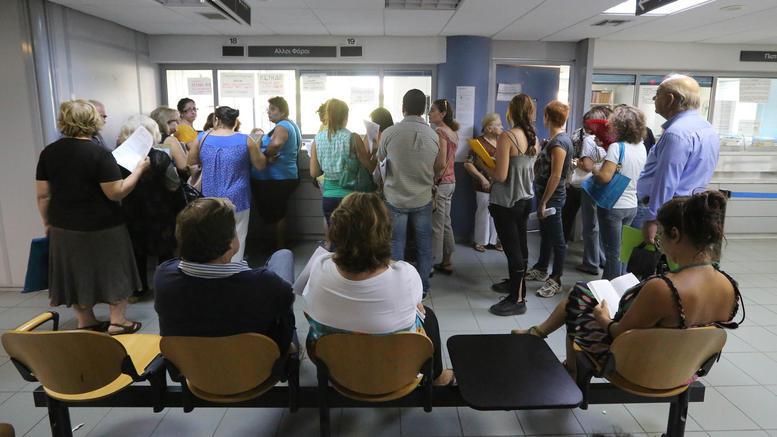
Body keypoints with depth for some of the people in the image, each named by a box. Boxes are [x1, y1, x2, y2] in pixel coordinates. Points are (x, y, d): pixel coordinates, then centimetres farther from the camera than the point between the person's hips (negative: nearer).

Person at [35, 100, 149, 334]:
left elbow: (43, 195, 2)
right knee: (112, 271, 9)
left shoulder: (48, 152, -1)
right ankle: (117, 321, 15)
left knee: (75, 272, 15)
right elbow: (116, 192, -19)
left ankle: (85, 322, 27)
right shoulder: (99, 153, -17)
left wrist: (47, 222, 14)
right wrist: (139, 168, -10)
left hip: (64, 227, 5)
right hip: (102, 227, -5)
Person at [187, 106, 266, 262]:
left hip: (210, 200, 2)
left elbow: (191, 161, 10)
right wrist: (256, 145, 14)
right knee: (236, 242, 7)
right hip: (237, 200, -2)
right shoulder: (246, 140, -10)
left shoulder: (202, 138, -4)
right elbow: (261, 165, 0)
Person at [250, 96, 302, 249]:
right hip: (288, 176, 10)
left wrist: (267, 156, -21)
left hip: (276, 179, -10)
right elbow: (299, 142, 31)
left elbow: (275, 144, -39)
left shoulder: (282, 126, -17)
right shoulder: (292, 125, 13)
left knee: (274, 214, 2)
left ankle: (280, 247, 11)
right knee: (279, 213, 18)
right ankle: (281, 245, 27)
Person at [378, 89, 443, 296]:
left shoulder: (389, 133, -13)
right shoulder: (434, 135, -6)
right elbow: (438, 167, 5)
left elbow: (378, 160, 4)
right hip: (423, 199, 2)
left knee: (396, 245, 10)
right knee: (423, 245, 14)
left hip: (395, 199, -1)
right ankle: (423, 287, 24)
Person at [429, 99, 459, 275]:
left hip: (439, 183, -9)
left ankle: (432, 264, 8)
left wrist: (432, 185, -18)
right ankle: (446, 262, 23)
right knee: (445, 223, 15)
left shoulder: (439, 132, -15)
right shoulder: (452, 133, 12)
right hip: (450, 181, 9)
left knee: (435, 226, -1)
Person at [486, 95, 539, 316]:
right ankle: (516, 283, 37)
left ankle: (517, 299, 6)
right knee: (520, 246, 19)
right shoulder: (534, 138, 5)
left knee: (512, 249, -2)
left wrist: (486, 167, -2)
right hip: (525, 199, 8)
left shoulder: (507, 136, -19)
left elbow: (500, 176, -20)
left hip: (506, 202, -8)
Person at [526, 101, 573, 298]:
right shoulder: (559, 138, 10)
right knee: (545, 233, 20)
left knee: (556, 238, 0)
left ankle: (556, 280, 10)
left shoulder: (559, 142, -20)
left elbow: (556, 176, -23)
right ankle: (541, 269, 35)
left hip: (552, 197, -10)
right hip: (545, 193, 10)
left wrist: (544, 202, -21)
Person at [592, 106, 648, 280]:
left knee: (613, 253, 2)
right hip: (631, 206, 7)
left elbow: (605, 177, -25)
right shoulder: (641, 148, 4)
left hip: (613, 206, -7)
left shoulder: (617, 147, -18)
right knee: (621, 251, 18)